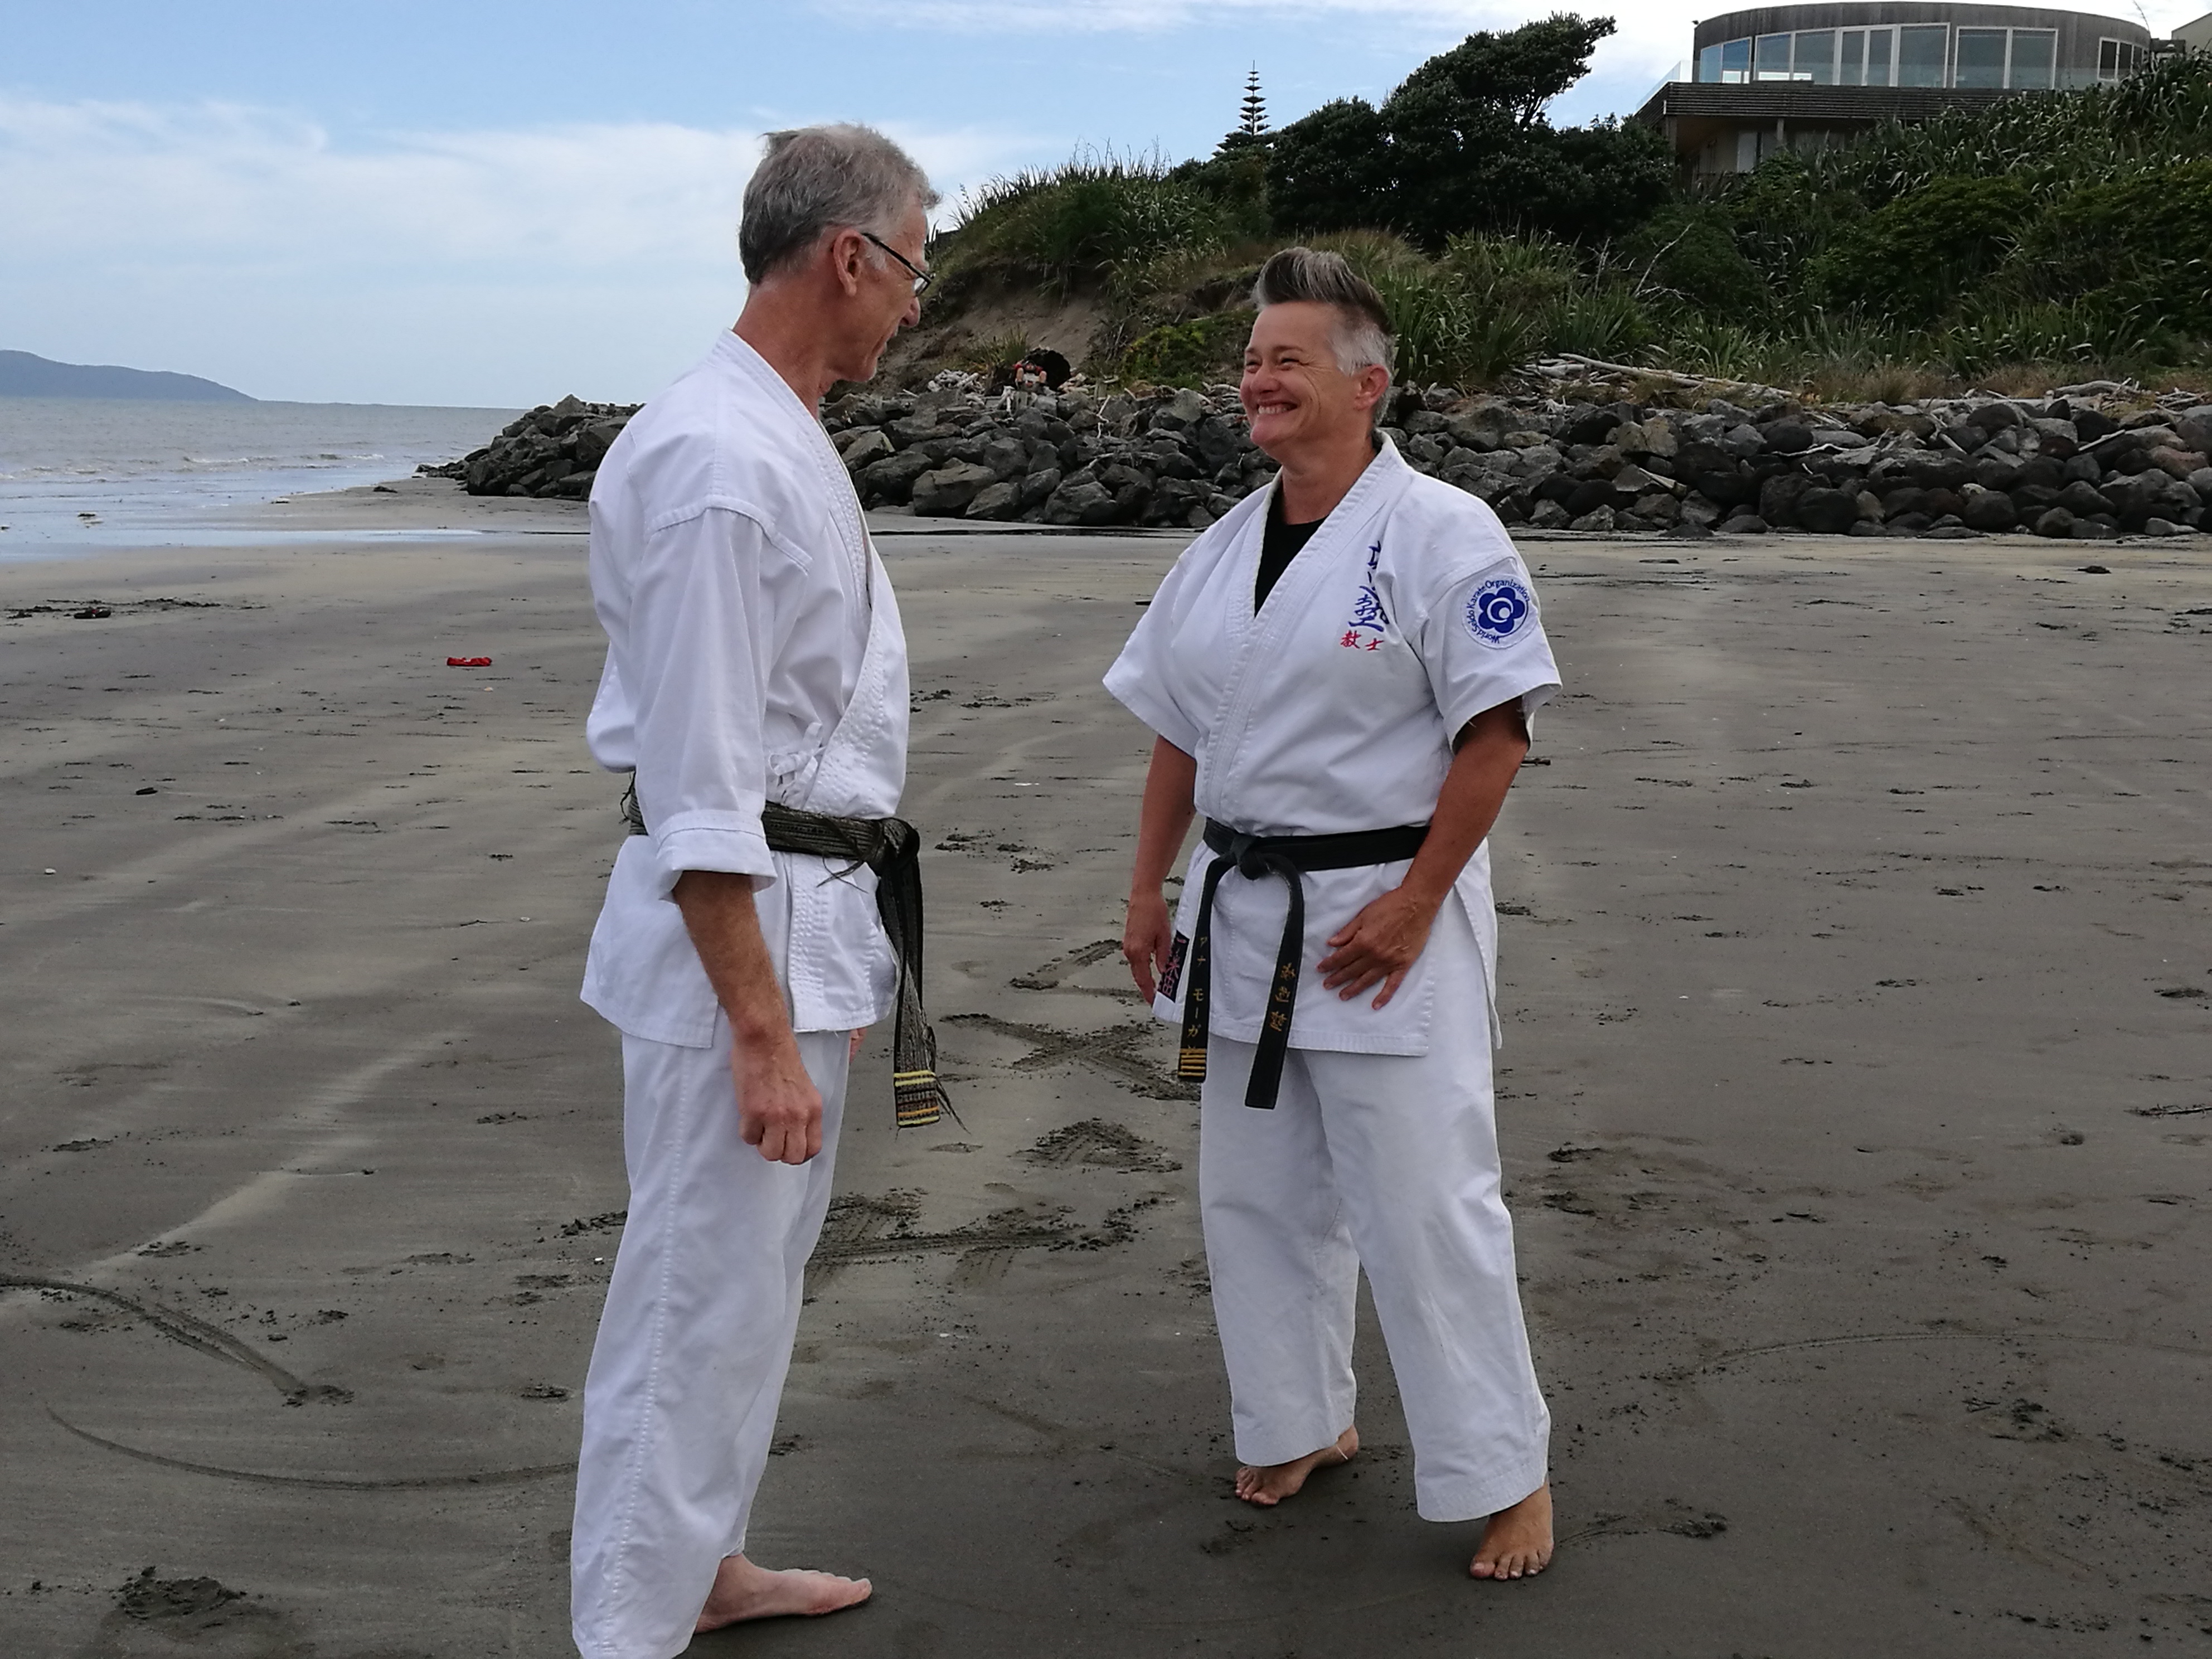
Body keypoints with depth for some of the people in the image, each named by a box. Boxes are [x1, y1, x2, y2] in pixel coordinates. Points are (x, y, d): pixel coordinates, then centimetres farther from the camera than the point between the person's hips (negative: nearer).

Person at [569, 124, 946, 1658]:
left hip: (812, 914, 10)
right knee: (704, 1302, -1)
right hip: (746, 934, -10)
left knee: (757, 1272, 20)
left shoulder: (781, 439, 12)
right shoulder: (718, 462, -20)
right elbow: (696, 789, -22)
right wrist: (761, 1031, -21)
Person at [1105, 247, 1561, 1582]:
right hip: (1243, 918, 7)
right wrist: (1148, 891, 11)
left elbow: (1498, 731, -15)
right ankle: (1304, 1424, 35)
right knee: (1260, 1194, 15)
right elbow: (1180, 734, 15)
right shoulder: (1223, 553, 9)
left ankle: (1507, 1473, 13)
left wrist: (1415, 901, -18)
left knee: (1427, 1205, -3)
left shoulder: (1439, 533, -12)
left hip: (1382, 917, -7)